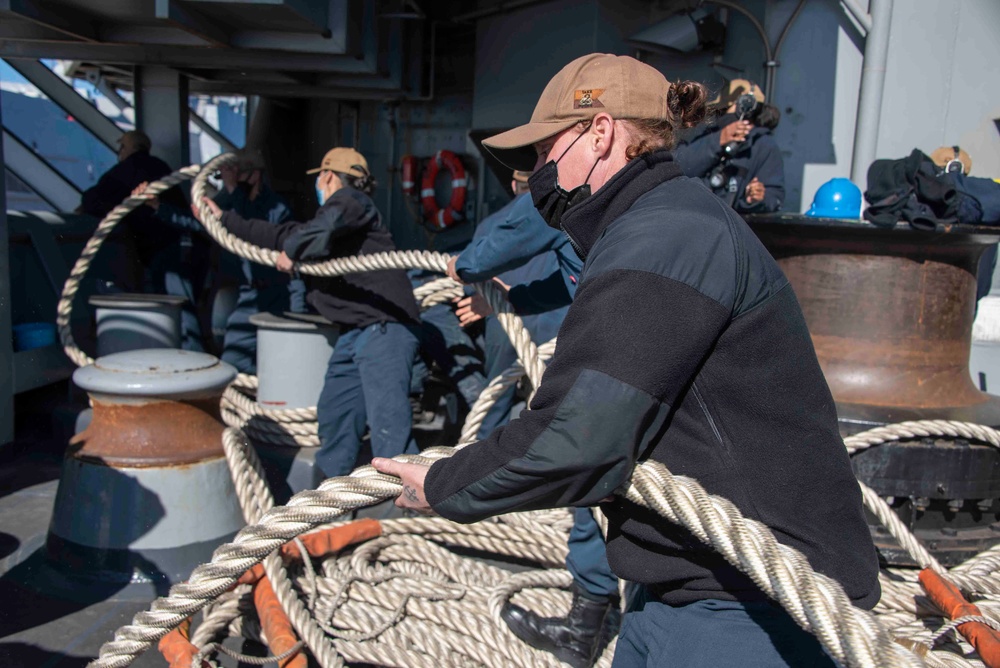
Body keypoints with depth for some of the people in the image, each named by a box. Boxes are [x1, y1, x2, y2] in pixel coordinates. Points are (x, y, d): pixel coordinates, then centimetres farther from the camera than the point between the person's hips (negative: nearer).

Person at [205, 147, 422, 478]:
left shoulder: (350, 200, -3)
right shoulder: (328, 213, 28)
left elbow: (331, 222, -27)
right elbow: (281, 235, 37)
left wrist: (291, 252, -10)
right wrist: (225, 218, 45)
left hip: (384, 327, -11)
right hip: (356, 332, 11)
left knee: (386, 421, -17)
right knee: (334, 412, 19)